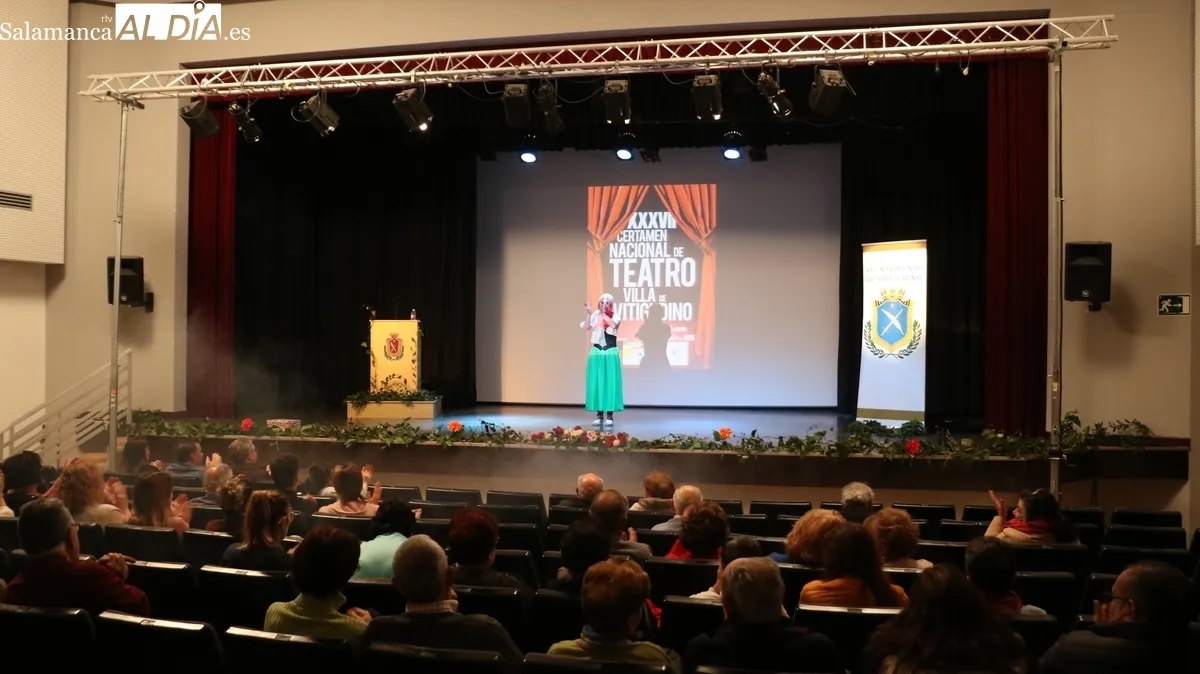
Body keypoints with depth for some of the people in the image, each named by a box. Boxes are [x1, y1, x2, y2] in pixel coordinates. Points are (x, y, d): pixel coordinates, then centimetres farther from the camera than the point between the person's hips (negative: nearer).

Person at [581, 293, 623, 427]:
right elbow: (586, 327, -11)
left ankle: (609, 415, 1)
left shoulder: (615, 317, 0)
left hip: (611, 354, -2)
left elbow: (614, 325, -23)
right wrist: (589, 313, -19)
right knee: (596, 383, 2)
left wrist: (603, 314, -21)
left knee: (610, 383, -3)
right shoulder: (595, 316, 5)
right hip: (596, 353, 2)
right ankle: (599, 415, 8)